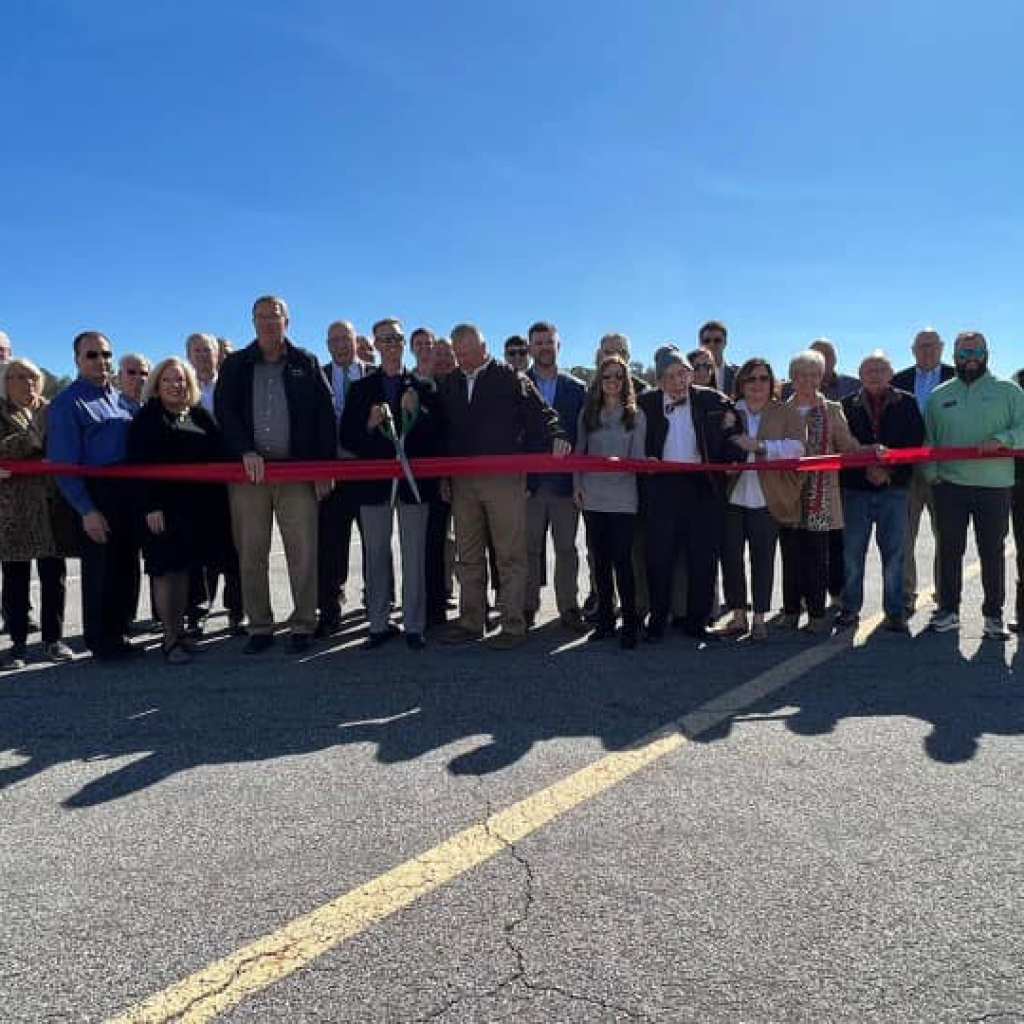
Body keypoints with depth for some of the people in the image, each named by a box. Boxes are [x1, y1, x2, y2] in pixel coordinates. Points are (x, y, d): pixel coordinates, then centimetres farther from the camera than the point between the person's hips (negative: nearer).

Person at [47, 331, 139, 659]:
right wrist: (87, 511, -18)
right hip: (96, 498, -7)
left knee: (128, 567, 14)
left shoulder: (118, 398, 14)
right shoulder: (68, 403, -6)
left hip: (129, 494, 7)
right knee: (101, 570, 1)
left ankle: (119, 633, 29)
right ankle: (103, 642, 16)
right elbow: (64, 465, -11)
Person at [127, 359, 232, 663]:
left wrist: (218, 500, 2)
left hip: (198, 506, 4)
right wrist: (149, 506, -16)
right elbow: (139, 466, -8)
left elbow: (217, 455, 11)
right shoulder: (146, 419, -1)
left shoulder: (200, 416, 12)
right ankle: (170, 638, 6)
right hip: (162, 507, -4)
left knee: (184, 568, 10)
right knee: (166, 570, -2)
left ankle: (180, 630, 19)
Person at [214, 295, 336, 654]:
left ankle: (303, 625, 7)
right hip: (248, 470, 2)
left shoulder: (306, 364, 9)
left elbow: (324, 416, 4)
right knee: (251, 553, 4)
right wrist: (246, 452, -11)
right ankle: (259, 627, 13)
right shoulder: (235, 365, 12)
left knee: (303, 551, -3)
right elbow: (224, 411, 4)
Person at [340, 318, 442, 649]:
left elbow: (436, 435, 2)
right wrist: (369, 424, -14)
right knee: (376, 555, 6)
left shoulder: (421, 388, 8)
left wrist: (417, 412, -14)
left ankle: (414, 625, 10)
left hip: (414, 479, -1)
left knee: (414, 556, 2)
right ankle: (379, 624, 15)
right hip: (375, 481, 1)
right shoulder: (362, 388, 10)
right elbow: (347, 437, 4)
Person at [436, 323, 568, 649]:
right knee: (468, 556, 10)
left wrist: (555, 437, -24)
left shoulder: (510, 378, 1)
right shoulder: (449, 385, 14)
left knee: (510, 555, -1)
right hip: (462, 481, 5)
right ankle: (471, 622, 19)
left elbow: (539, 413, -5)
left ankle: (513, 625, 6)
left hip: (505, 478, -5)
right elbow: (442, 430, 18)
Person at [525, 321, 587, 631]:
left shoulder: (576, 388, 9)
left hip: (565, 480, 1)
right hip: (528, 479, 0)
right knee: (529, 548, 5)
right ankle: (528, 607, 15)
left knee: (566, 547, 5)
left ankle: (569, 608, 14)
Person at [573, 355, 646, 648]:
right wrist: (577, 485, 4)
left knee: (622, 559, -7)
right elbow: (579, 452, 13)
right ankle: (605, 620, 20)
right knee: (600, 560, 9)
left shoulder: (636, 416, 2)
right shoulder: (587, 413, 9)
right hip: (592, 497, 3)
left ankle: (630, 624, 2)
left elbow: (638, 458, -2)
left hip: (622, 498, -3)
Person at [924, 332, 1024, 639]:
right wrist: (931, 473, 0)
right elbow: (927, 439, 12)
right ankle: (948, 610, 17)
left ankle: (993, 615, 14)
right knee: (950, 550, 7)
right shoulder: (938, 395, 12)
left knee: (992, 552, 3)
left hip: (995, 486, -1)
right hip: (949, 485, 2)